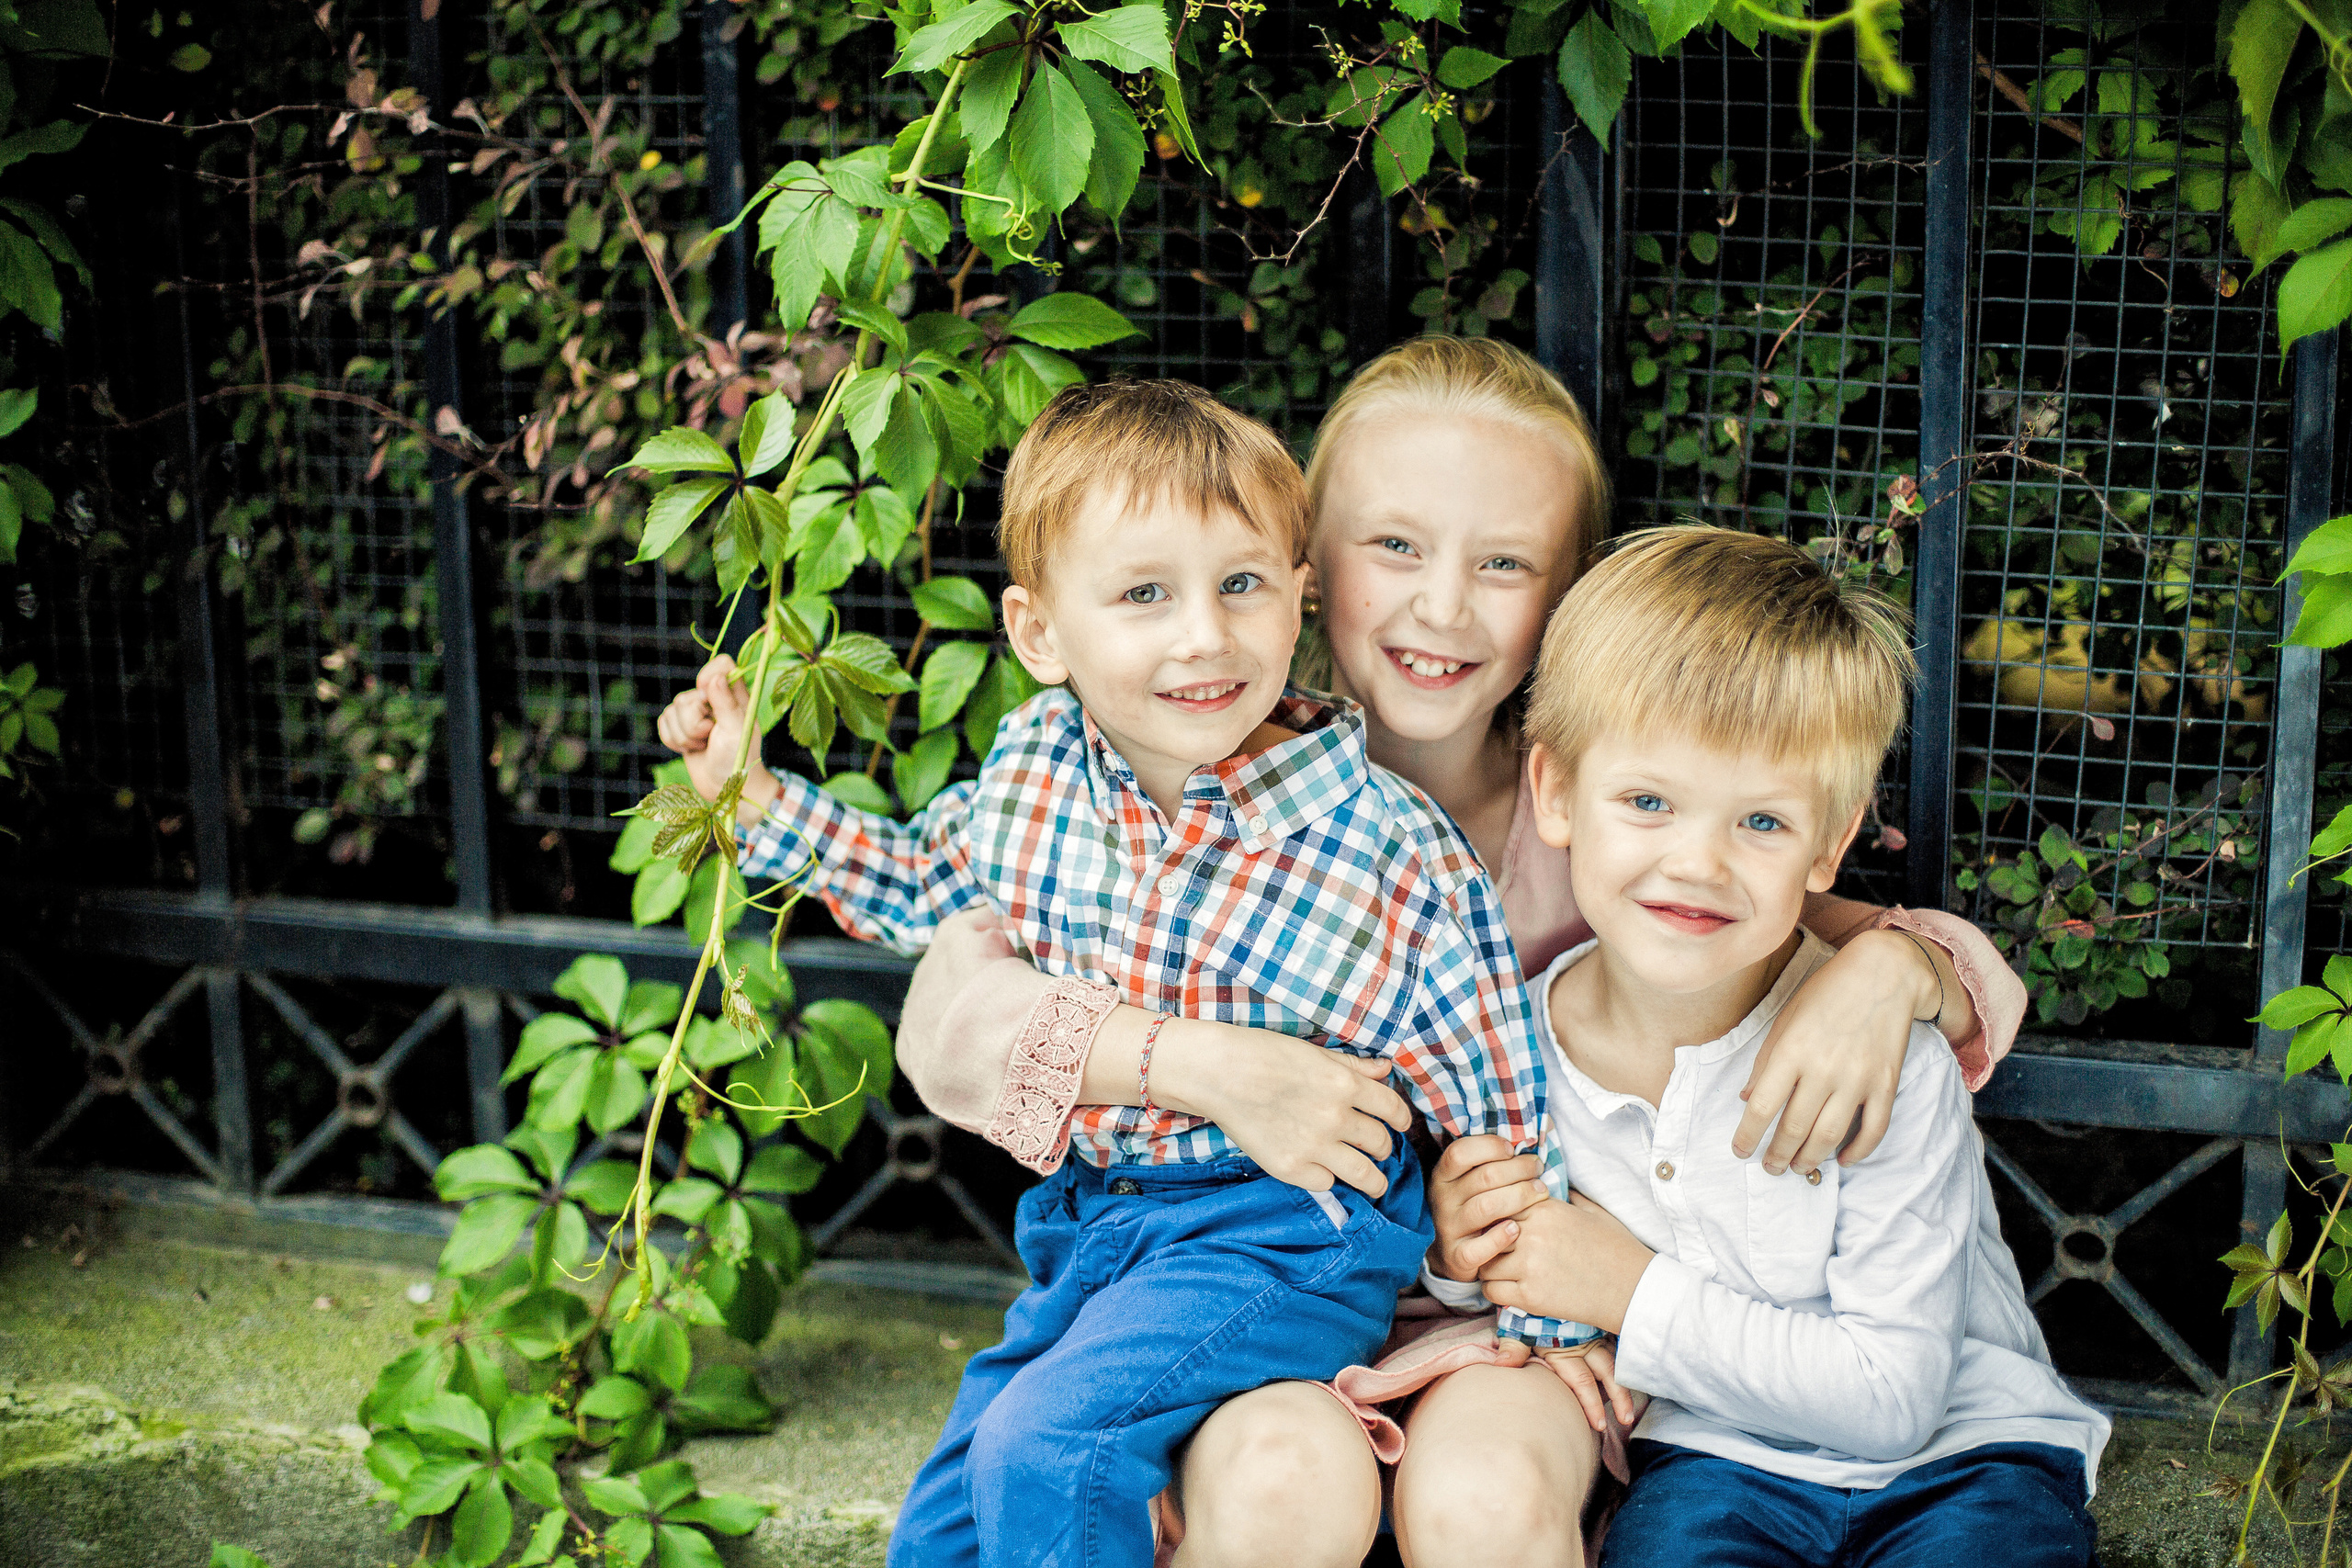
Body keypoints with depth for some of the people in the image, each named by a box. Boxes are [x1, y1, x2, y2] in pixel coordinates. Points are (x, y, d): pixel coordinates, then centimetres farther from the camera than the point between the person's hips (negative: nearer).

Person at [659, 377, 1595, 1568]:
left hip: (1279, 1234, -6)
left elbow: (1501, 1111, -11)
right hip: (1091, 1222, 6)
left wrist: (1557, 1331, -7)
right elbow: (922, 886, 18)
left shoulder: (1389, 853, -21)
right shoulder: (1033, 768, -6)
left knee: (1048, 1448, -25)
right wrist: (758, 797, 10)